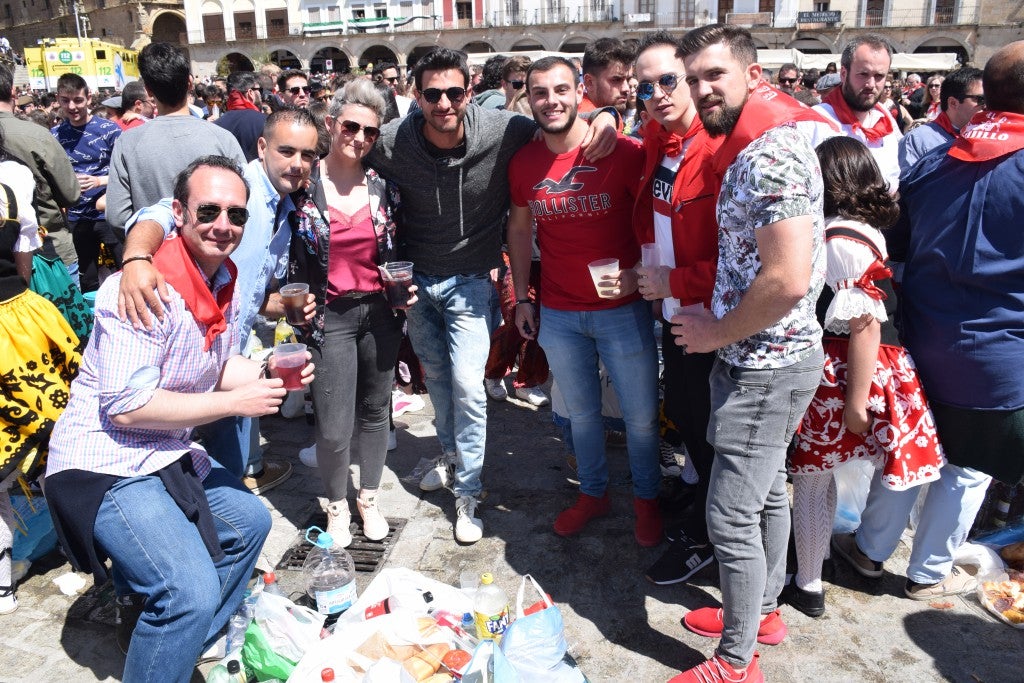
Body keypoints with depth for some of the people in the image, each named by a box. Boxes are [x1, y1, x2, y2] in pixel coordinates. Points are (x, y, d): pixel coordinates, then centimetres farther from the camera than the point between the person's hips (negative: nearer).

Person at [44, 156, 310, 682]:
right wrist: (235, 402, -23)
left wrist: (273, 374, -3)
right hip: (105, 466, -10)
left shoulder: (223, 279, 5)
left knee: (249, 522, 23)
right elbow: (129, 406, -27)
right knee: (191, 592, -23)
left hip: (170, 456, 10)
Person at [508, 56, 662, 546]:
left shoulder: (623, 152, -12)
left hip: (622, 308, -3)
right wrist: (521, 297, 11)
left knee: (641, 415, 10)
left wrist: (639, 275, -20)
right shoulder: (523, 162, 0)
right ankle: (593, 493, 40)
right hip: (557, 313, 3)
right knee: (580, 411, 19)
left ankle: (646, 498, 34)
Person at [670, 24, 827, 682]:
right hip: (766, 358, 10)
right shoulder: (755, 147, 11)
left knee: (732, 516, -1)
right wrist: (717, 320, 12)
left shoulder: (770, 154, -21)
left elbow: (788, 280, -28)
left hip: (765, 366, -10)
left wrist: (717, 333, -16)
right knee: (767, 491, 22)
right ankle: (763, 611, 41)